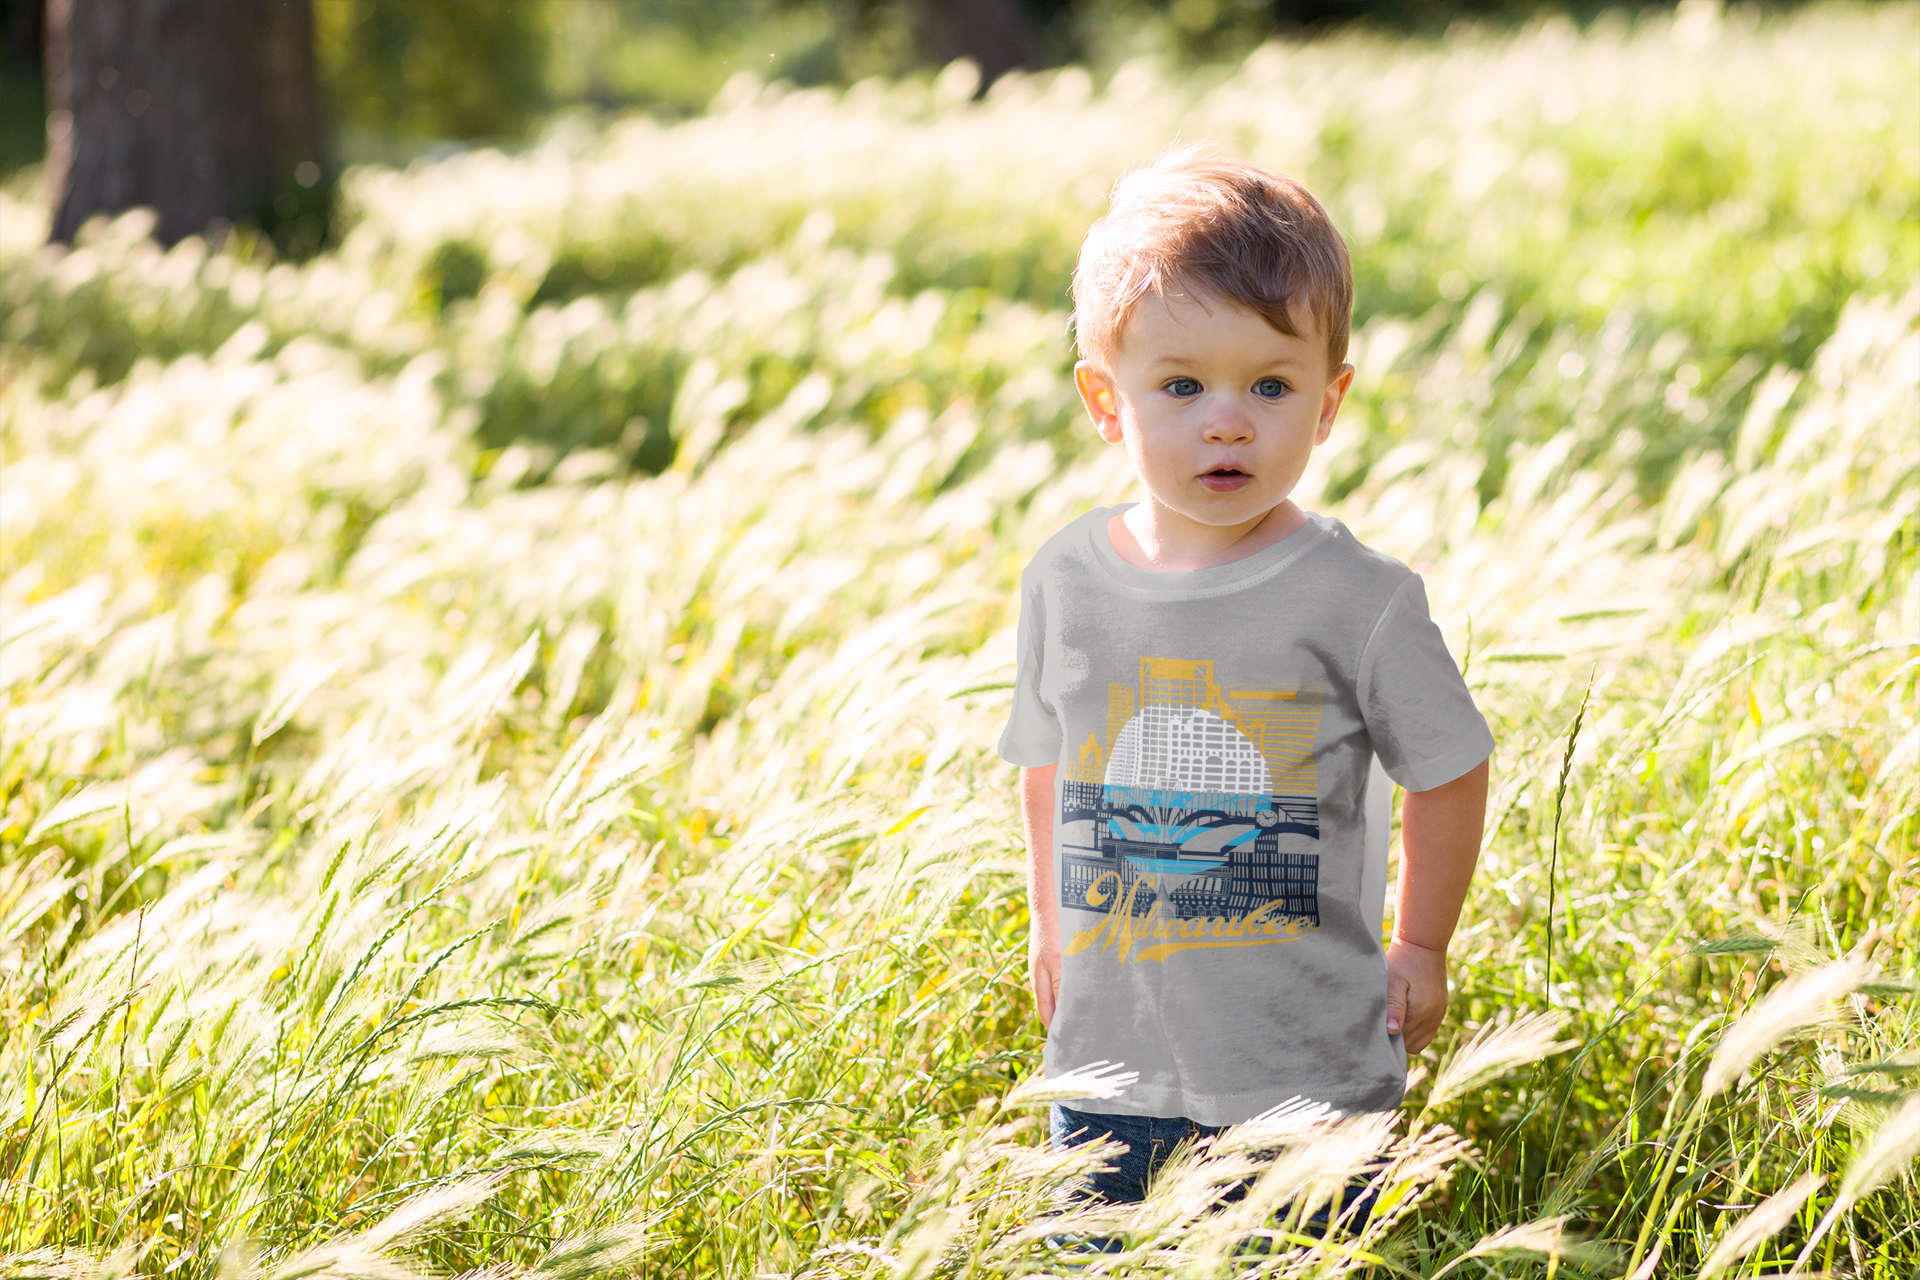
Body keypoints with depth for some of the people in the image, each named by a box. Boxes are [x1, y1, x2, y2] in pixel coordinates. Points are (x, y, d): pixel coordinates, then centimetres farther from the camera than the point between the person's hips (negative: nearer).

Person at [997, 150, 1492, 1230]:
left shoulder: (1360, 597, -13)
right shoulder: (1066, 580, -2)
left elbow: (1448, 772, -2)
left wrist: (1422, 950, 4)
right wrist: (1050, 928, 17)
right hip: (1112, 1048, 3)